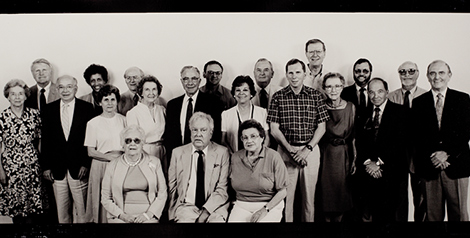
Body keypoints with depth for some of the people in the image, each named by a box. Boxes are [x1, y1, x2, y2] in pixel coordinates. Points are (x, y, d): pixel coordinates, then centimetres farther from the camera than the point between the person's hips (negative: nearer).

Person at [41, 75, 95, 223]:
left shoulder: (86, 108, 0)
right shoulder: (49, 109, 8)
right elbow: (45, 140, 8)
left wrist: (86, 164, -8)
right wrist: (46, 166, 4)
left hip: (79, 168, -2)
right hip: (57, 169, 2)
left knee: (81, 209, 3)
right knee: (61, 211, 8)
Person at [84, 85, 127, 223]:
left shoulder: (123, 120, 8)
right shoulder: (93, 123, 1)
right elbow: (91, 152, 0)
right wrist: (111, 157, -11)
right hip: (101, 166, -2)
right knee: (103, 202, -1)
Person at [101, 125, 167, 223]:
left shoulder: (154, 162, 11)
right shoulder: (112, 166, 10)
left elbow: (162, 194, 9)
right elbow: (105, 198, 10)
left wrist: (148, 214, -4)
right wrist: (122, 215, -5)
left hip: (147, 217, 0)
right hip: (120, 217, 0)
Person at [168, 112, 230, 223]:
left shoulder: (222, 153, 6)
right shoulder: (178, 153, 11)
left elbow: (222, 189, -1)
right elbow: (172, 187, 10)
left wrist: (206, 211, -14)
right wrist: (176, 210, -5)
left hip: (214, 206, -1)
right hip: (186, 205, 1)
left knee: (218, 218, -29)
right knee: (185, 218, -29)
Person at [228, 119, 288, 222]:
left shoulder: (273, 157, -4)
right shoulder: (235, 158, 7)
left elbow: (282, 191, -5)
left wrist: (265, 210, -13)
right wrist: (236, 202, 0)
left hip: (270, 205, -2)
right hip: (241, 205, 3)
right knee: (234, 220, -24)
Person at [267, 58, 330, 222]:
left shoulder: (315, 96, 4)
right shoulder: (278, 97, 2)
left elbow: (321, 127, 3)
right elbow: (274, 129, -1)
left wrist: (307, 149, -8)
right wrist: (291, 150, -10)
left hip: (310, 150, 1)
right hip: (286, 150, -1)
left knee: (309, 195, 7)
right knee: (286, 194, 1)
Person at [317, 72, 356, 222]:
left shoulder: (350, 107, 1)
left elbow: (354, 136, 3)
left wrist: (354, 160, 1)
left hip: (343, 155, 1)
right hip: (324, 155, -1)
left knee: (342, 193, 7)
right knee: (326, 192, 5)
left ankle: (339, 218, 24)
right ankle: (327, 219, 22)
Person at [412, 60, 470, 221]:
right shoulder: (418, 102, 9)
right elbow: (416, 136, 2)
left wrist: (447, 153, -12)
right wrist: (433, 156, -11)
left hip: (456, 164, 0)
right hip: (429, 166, 0)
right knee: (432, 214, 4)